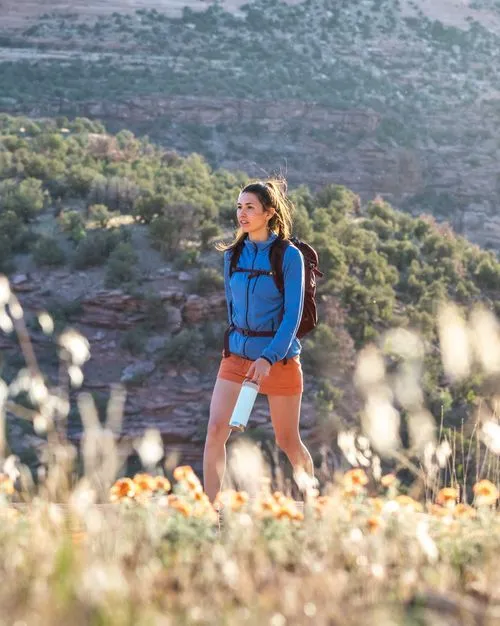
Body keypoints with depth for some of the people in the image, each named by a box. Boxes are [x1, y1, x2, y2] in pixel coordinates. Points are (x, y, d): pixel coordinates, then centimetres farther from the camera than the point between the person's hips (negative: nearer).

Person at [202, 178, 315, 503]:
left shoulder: (289, 256, -11)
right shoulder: (233, 255, 4)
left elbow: (293, 315, -15)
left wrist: (268, 357, -24)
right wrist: (238, 343, 16)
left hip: (279, 357, -4)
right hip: (237, 353, 4)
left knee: (288, 440, 7)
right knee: (216, 430, -11)